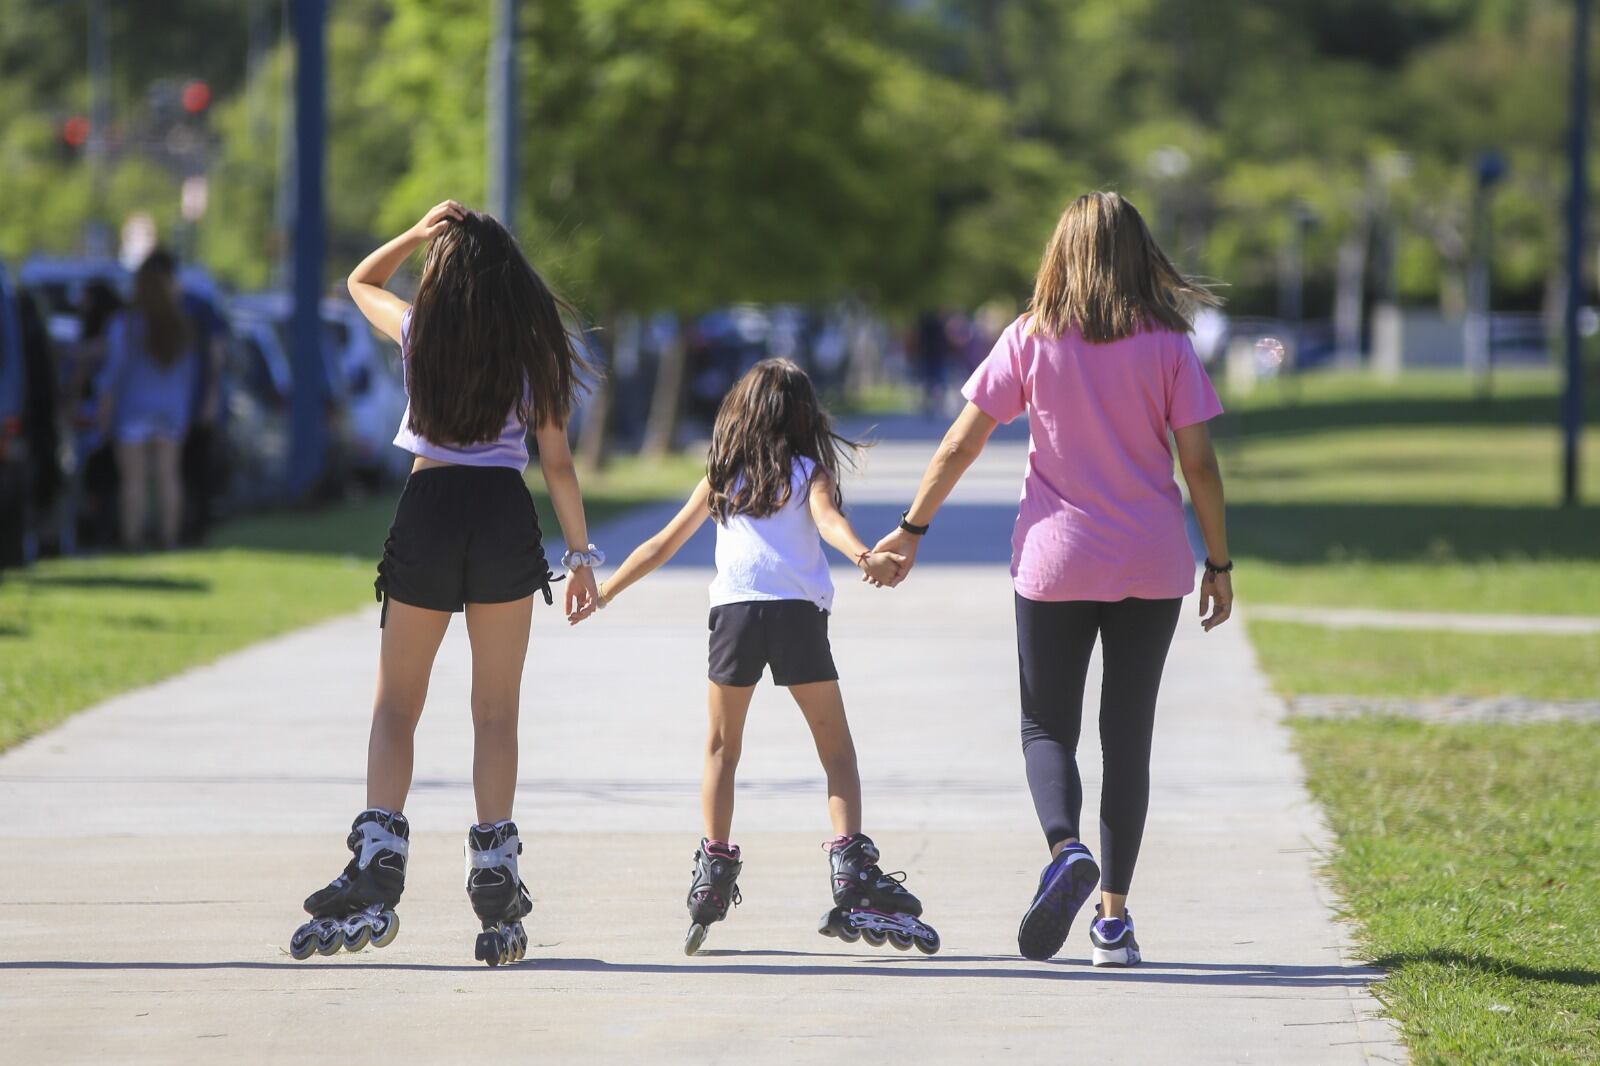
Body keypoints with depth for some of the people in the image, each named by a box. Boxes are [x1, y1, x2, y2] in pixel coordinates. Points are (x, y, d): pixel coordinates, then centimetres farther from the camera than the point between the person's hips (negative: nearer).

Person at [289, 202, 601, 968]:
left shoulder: (419, 330, 2)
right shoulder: (534, 346, 3)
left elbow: (360, 281, 24)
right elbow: (556, 460, 2)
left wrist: (421, 231, 14)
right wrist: (580, 554, 8)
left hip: (428, 506, 0)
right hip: (505, 516, 1)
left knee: (396, 706, 7)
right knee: (496, 712, 7)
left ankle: (377, 866, -10)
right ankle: (495, 886, 1)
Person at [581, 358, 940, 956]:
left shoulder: (723, 476, 20)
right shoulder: (810, 470, 13)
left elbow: (663, 545, 24)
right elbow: (827, 518, -8)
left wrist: (602, 592, 34)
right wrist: (866, 557, -25)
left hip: (733, 609, 2)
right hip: (798, 609, -2)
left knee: (722, 749, 16)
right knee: (836, 749, 4)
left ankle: (714, 866, 4)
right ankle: (850, 861, -14)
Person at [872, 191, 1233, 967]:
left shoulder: (1030, 340, -4)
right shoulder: (1166, 345, -4)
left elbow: (961, 445, -2)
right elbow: (1199, 464, -4)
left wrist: (911, 530, 7)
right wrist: (1219, 563, 5)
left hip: (1056, 561, -1)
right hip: (1152, 567, 1)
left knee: (1047, 726, 10)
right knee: (1128, 734, 10)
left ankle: (1067, 849, -19)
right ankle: (1114, 915, 8)